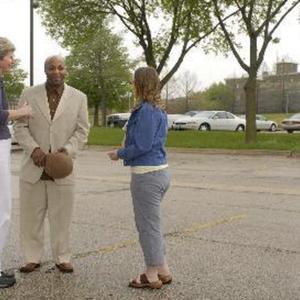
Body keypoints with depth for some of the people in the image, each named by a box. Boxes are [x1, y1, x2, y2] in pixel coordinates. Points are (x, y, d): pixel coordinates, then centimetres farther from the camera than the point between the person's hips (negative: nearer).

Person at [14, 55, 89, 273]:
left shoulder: (79, 97, 3)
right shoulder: (29, 95, 3)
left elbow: (82, 130, 2)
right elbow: (20, 127, 1)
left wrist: (68, 149, -14)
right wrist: (33, 148, -15)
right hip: (33, 167, 1)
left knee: (61, 217, 6)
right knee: (31, 216, 7)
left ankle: (62, 258, 19)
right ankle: (32, 258, 19)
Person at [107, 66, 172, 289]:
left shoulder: (146, 110, -17)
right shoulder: (159, 110, 12)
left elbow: (142, 145, -19)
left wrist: (119, 154, -5)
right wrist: (124, 152, 14)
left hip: (147, 175, -10)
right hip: (160, 171, 10)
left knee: (148, 225, 3)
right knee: (152, 224, 19)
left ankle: (153, 275, 14)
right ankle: (163, 271, 27)